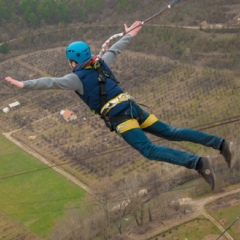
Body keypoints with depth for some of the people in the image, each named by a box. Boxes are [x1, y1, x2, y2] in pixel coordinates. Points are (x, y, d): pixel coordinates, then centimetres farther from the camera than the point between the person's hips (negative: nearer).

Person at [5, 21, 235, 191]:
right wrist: (128, 36, 51)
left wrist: (24, 85, -9)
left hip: (118, 115, -8)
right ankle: (221, 144, -4)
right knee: (170, 133, 7)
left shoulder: (77, 77, -3)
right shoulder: (99, 64, 18)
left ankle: (198, 163, -35)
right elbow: (114, 51, 34)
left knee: (150, 151, -16)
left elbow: (52, 82, -12)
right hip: (132, 107, 8)